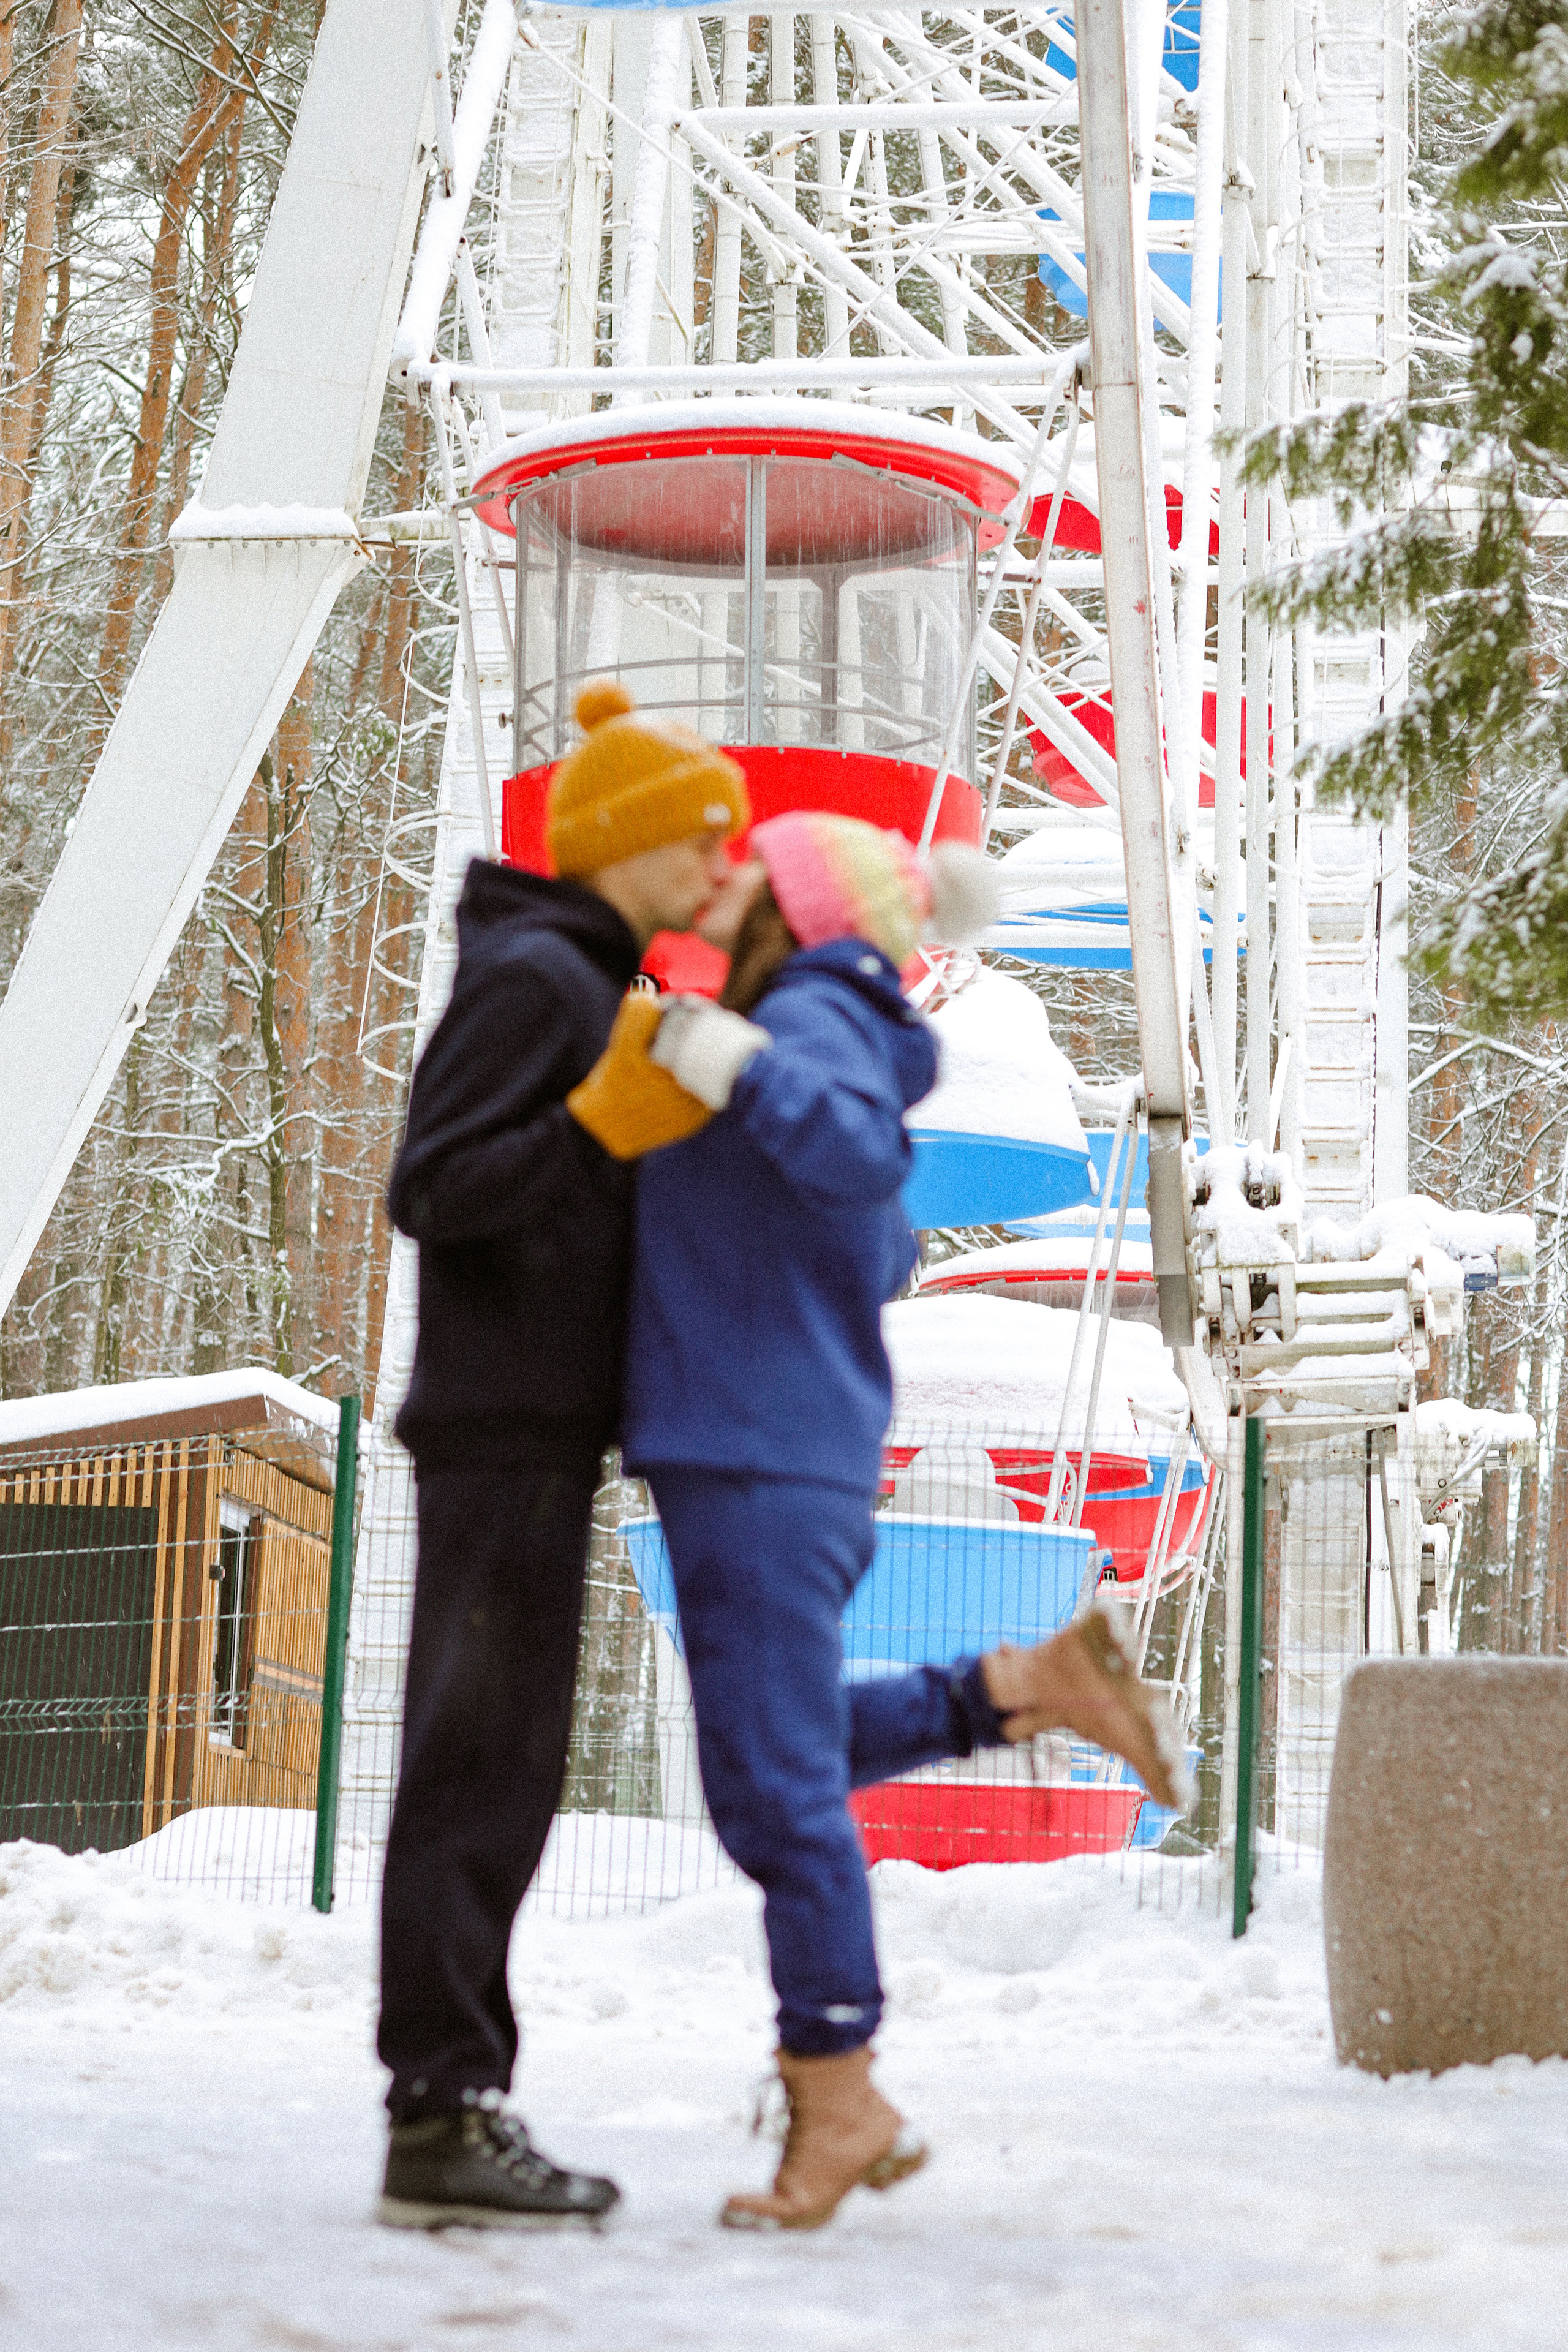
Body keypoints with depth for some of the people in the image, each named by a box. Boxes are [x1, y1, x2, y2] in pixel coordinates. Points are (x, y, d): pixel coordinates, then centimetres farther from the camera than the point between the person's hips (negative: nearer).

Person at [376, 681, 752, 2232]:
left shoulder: (586, 982, 20)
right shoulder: (529, 973, -10)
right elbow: (431, 1189, -16)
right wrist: (601, 1125, -25)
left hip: (540, 1434, 10)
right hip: (504, 1428, -10)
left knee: (494, 1773, 9)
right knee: (480, 1767, -10)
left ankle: (455, 2102, 11)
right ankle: (440, 2115, -9)